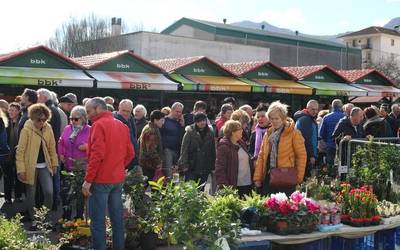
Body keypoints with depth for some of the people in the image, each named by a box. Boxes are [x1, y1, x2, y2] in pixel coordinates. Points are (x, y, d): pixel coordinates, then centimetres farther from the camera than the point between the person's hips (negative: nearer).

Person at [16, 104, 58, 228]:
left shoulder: (48, 129, -1)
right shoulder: (26, 130, -13)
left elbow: (52, 147, 8)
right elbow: (20, 151, -12)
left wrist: (54, 163, 5)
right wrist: (21, 169, -15)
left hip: (45, 166, 3)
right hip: (30, 167, -3)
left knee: (49, 192, -6)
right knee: (31, 195, 9)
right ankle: (33, 220, 25)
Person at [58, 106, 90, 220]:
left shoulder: (90, 130, -7)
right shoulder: (67, 129, 7)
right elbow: (61, 143, 16)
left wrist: (88, 147, -22)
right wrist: (61, 154, 3)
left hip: (82, 168, -4)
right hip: (67, 166, 4)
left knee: (80, 194, 9)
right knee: (65, 192, 4)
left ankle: (79, 217, 23)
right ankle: (65, 217, 18)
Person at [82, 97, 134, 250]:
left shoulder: (99, 125, -11)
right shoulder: (122, 126, 11)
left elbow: (97, 155, -20)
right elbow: (130, 153, 13)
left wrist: (88, 180, -16)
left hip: (101, 179, -7)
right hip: (118, 179, 8)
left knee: (98, 220, -2)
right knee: (117, 218, 13)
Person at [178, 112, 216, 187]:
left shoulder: (210, 133, 6)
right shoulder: (190, 132, -6)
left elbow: (213, 150, 12)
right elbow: (184, 149, -7)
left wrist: (213, 165, 9)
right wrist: (184, 165, -12)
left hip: (205, 168, 4)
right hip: (192, 167, -4)